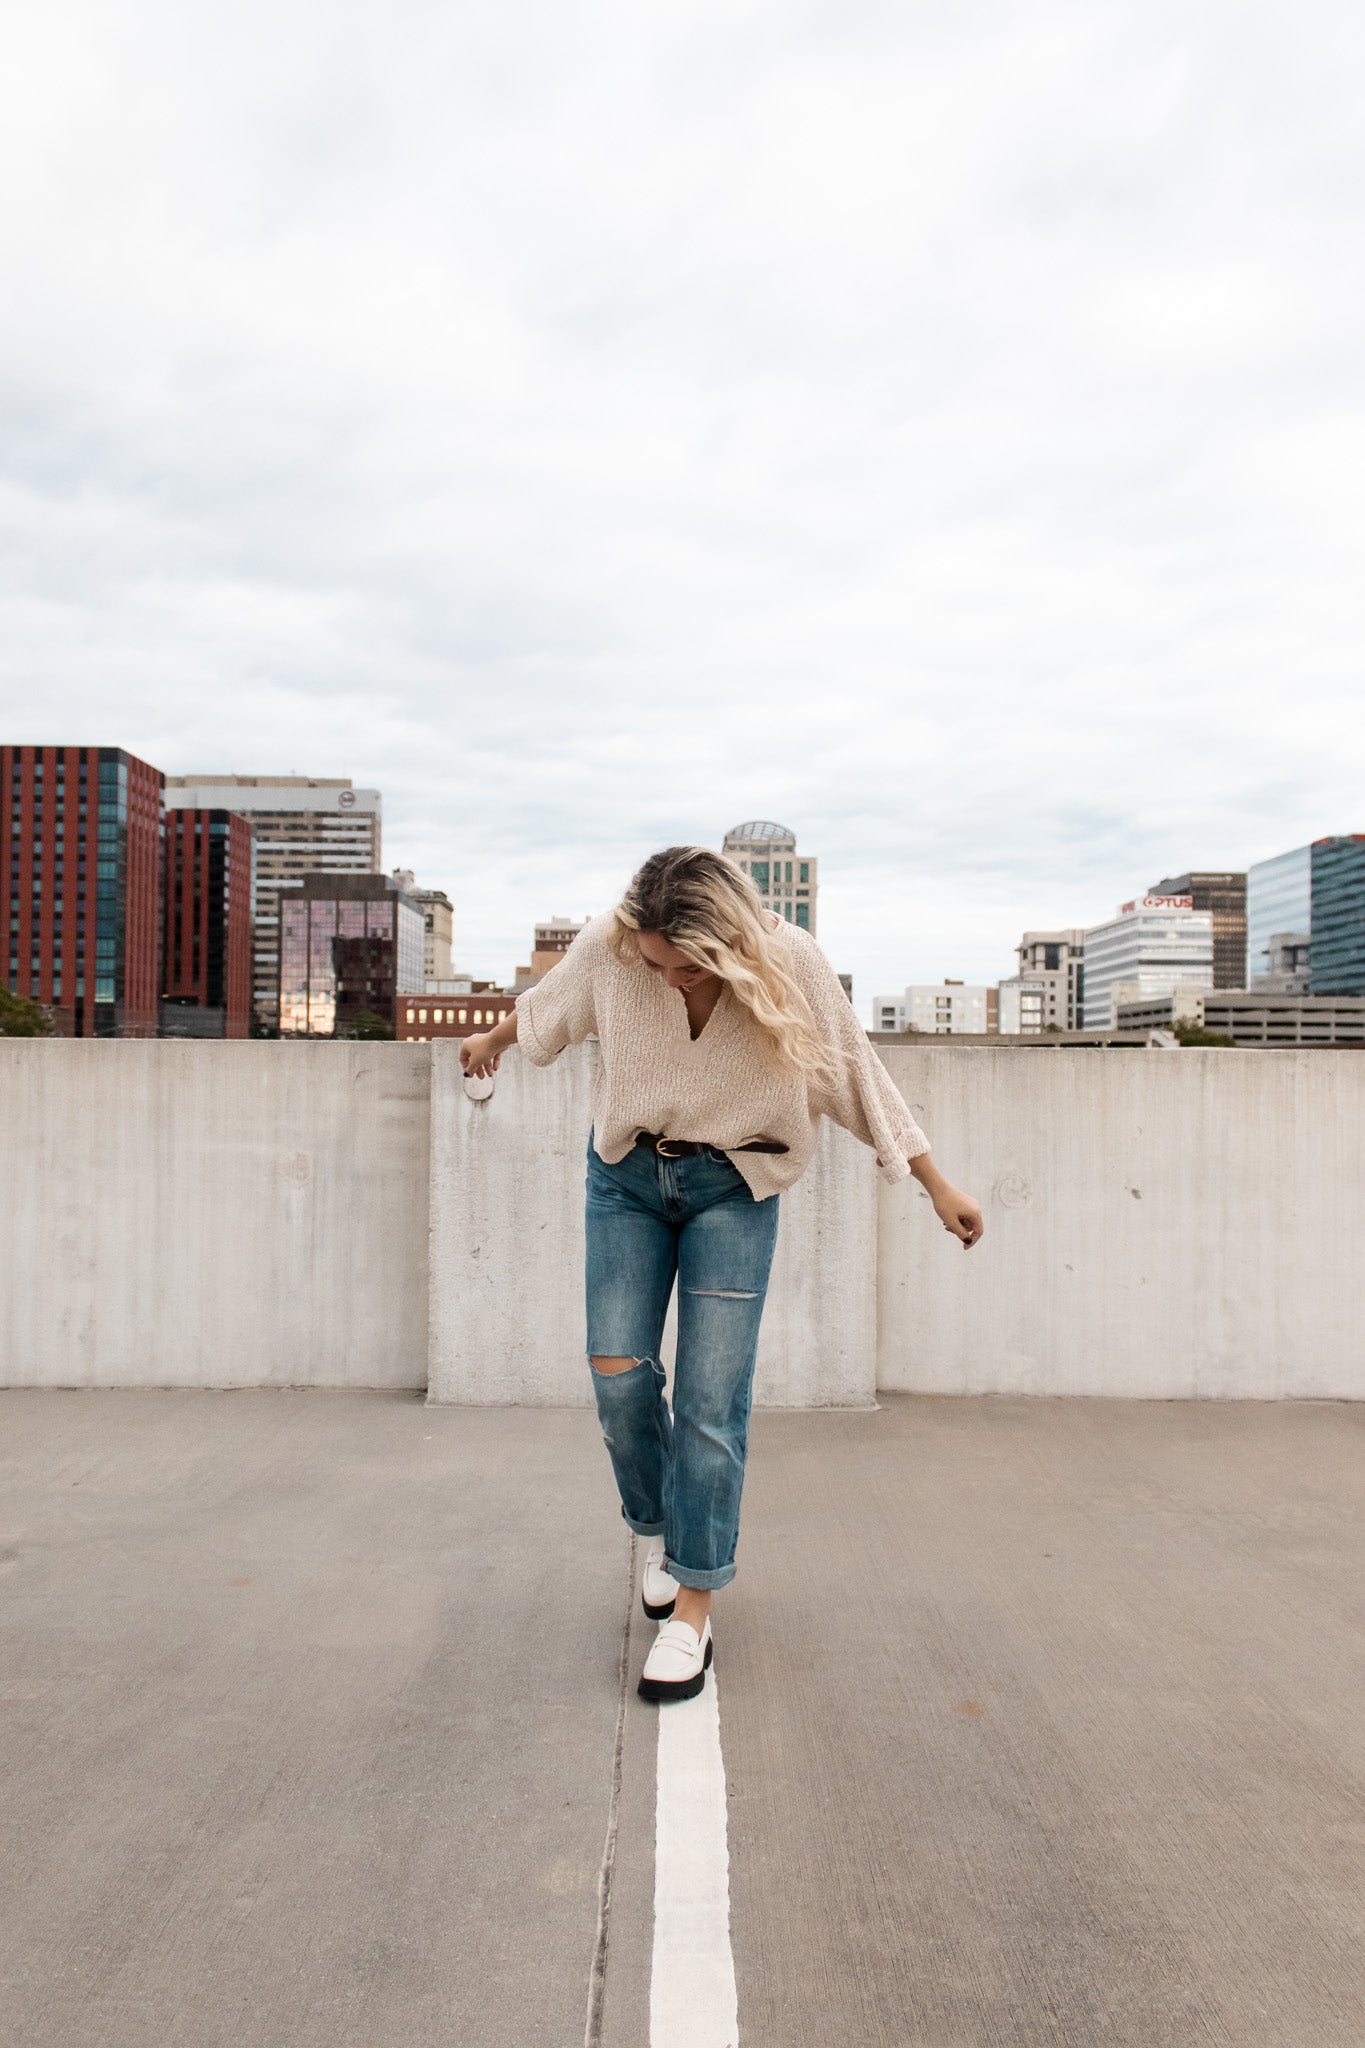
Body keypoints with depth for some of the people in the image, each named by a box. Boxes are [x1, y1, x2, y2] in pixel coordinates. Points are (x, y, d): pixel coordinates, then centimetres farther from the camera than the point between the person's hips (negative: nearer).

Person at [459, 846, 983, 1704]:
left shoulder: (791, 965, -23)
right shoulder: (608, 948, -19)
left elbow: (863, 1078, -10)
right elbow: (545, 1007, 5)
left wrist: (940, 1188, -4)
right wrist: (492, 1040, 25)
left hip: (734, 1188, -2)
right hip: (627, 1174, 2)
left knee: (712, 1399, -5)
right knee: (619, 1374, -2)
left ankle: (693, 1610, 9)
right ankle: (657, 1527, 28)